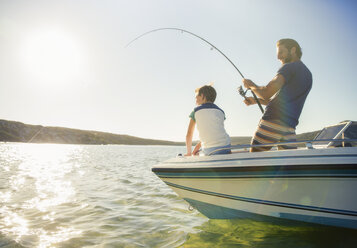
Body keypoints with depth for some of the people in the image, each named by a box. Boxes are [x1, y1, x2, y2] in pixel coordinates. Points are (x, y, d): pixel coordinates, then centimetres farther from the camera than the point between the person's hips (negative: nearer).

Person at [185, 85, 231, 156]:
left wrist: (189, 152, 24)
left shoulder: (196, 111, 8)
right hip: (225, 147, 3)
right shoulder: (220, 111, 17)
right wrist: (197, 147, 28)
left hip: (209, 151, -2)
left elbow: (189, 135, 11)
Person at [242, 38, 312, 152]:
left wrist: (252, 86, 5)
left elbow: (267, 93, -14)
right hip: (289, 127, 8)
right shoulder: (308, 74, 25)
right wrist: (256, 100, 23)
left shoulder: (289, 67, -1)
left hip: (273, 121, -8)